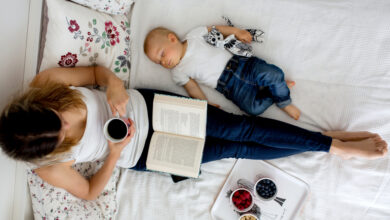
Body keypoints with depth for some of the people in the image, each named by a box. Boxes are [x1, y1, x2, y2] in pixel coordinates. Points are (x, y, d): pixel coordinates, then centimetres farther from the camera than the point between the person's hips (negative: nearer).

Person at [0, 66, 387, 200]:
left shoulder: (45, 84, -21)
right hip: (140, 153, -2)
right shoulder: (48, 165, -23)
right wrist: (115, 154, -22)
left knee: (241, 128, -9)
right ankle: (337, 146, 12)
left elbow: (97, 70, -5)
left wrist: (115, 85, -26)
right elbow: (89, 191, -7)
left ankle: (336, 143, 6)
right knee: (238, 149, -1)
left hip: (144, 106, 2)